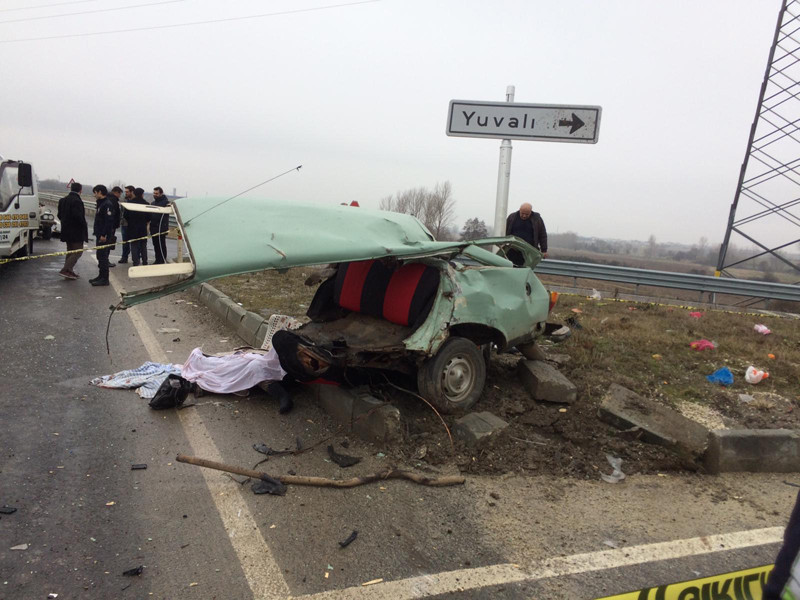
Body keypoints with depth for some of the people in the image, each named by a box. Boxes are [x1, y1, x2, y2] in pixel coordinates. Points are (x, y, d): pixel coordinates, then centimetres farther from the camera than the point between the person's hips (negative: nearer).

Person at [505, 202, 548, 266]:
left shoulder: (537, 219, 1)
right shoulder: (512, 217, 4)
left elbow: (542, 235, 6)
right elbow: (505, 233, 11)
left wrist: (544, 250, 4)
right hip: (513, 251, 1)